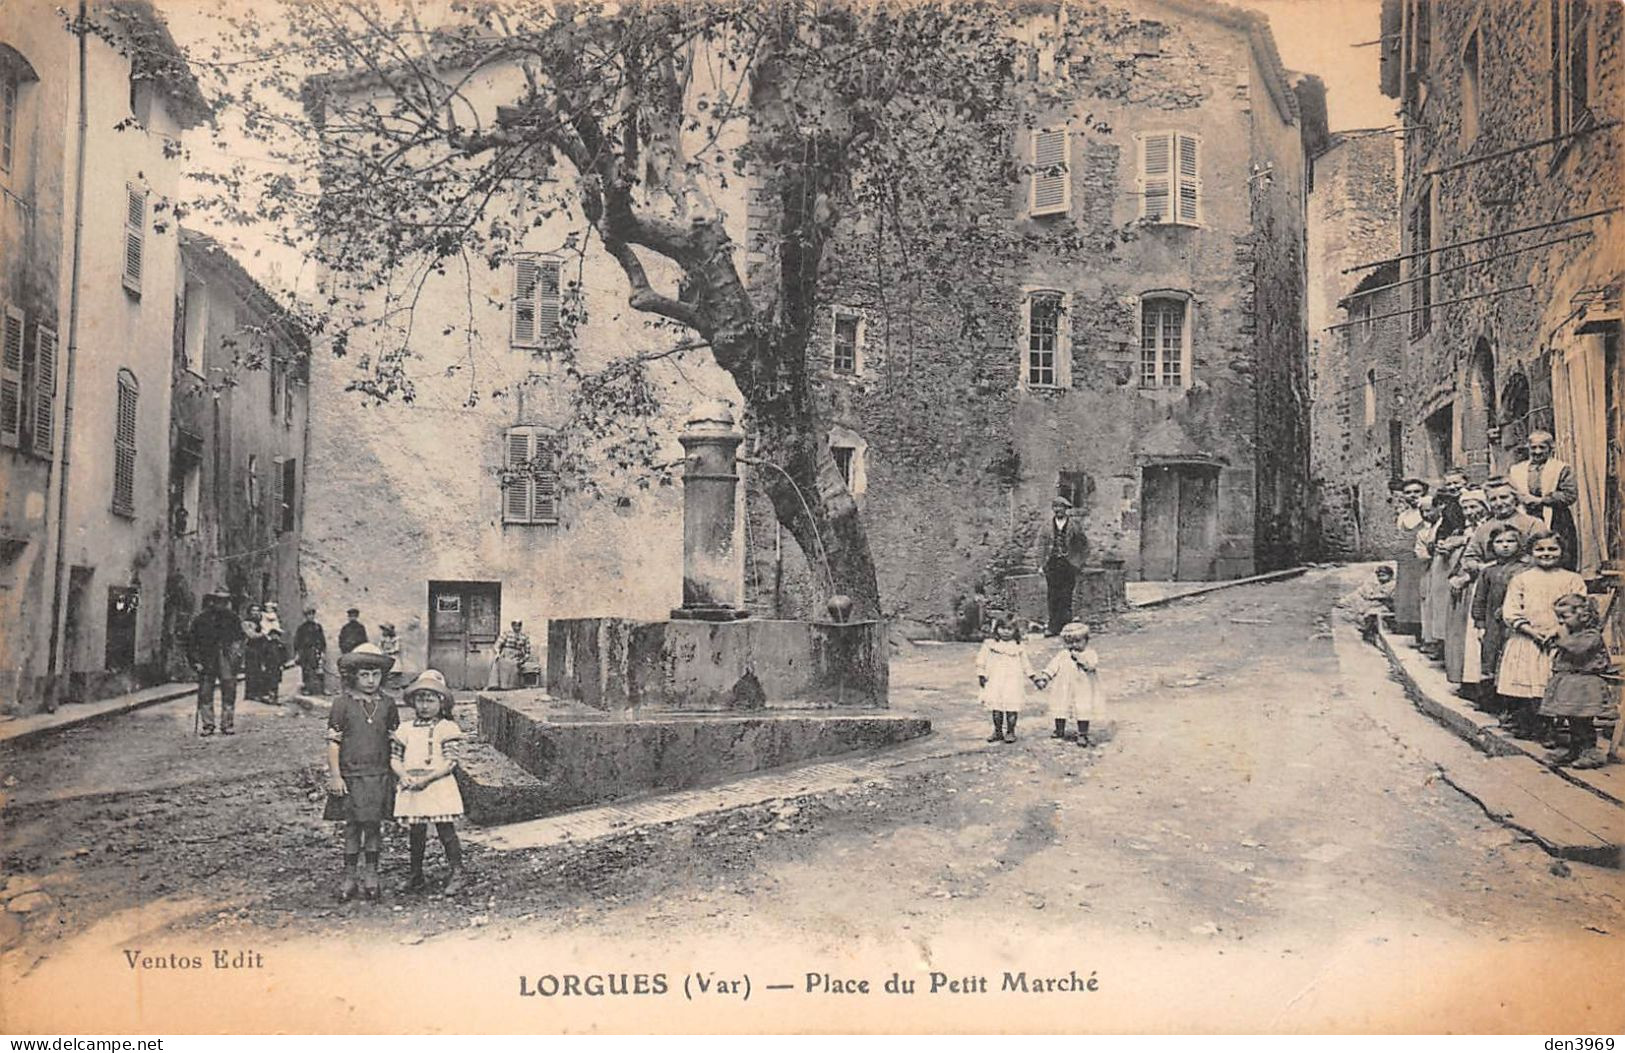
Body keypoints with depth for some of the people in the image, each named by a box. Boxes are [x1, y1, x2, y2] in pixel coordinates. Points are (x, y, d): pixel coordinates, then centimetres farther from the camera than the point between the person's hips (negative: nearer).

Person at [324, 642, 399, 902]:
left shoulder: (387, 704, 4)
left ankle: (371, 874, 17)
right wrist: (335, 775, -8)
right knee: (352, 825, 3)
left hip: (379, 775, 2)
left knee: (373, 824, 6)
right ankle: (349, 876, 13)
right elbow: (333, 742, -4)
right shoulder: (343, 704, -4)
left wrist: (396, 772, 8)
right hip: (350, 775, -2)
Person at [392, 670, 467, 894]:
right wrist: (404, 776, -9)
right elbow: (395, 758, 11)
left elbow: (452, 761, -10)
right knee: (415, 833, 10)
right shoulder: (405, 730, 11)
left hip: (439, 787, -4)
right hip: (411, 789, 4)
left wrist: (428, 778, -18)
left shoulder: (447, 728, -3)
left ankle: (455, 874, 4)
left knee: (446, 831, -3)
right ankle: (416, 876, 20)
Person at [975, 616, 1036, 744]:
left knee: (1012, 707, -5)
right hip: (995, 682, 0)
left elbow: (1025, 664, 16)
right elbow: (981, 660, 6)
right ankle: (998, 731, 13)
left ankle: (1010, 732, 6)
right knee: (996, 707, 2)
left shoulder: (1019, 647, 7)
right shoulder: (989, 644, 3)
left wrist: (1033, 678, 13)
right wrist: (981, 676, -1)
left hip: (1013, 682, 0)